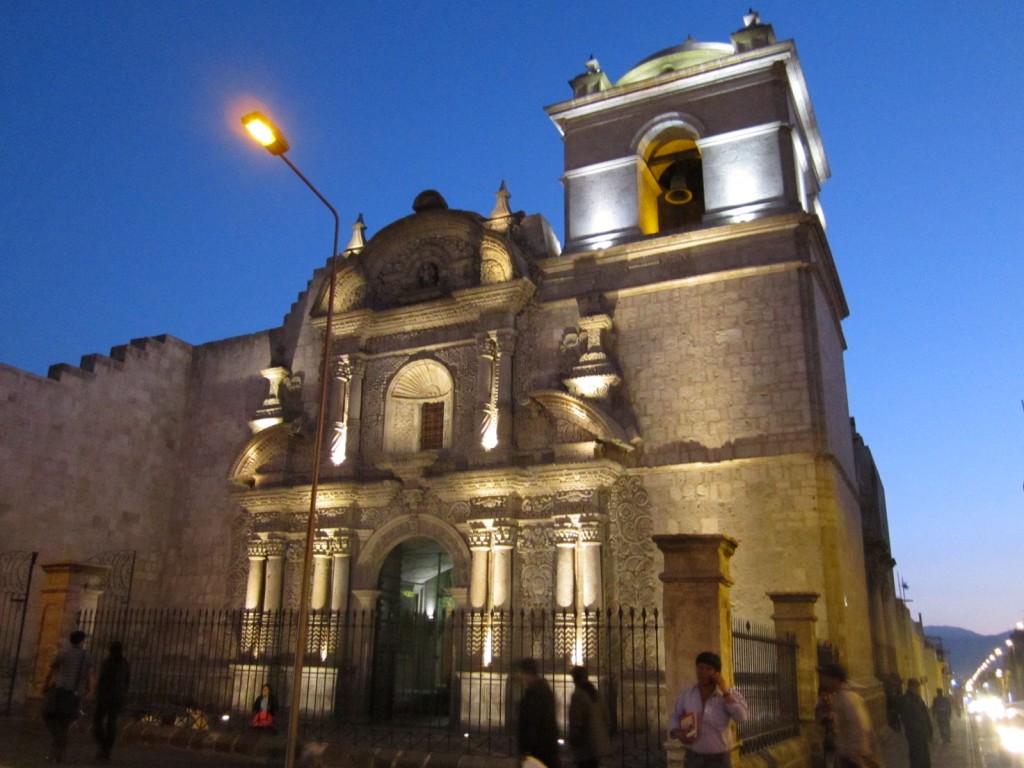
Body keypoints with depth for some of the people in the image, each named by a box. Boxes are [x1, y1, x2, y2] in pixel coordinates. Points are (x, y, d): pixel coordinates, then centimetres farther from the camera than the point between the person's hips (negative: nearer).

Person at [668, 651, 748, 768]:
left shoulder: (729, 694, -7)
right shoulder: (686, 694, 0)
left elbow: (741, 717, -21)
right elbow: (674, 718, 9)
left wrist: (725, 691, -22)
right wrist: (678, 734, -12)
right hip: (693, 757, 2)